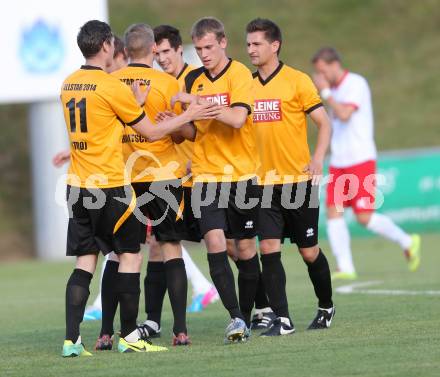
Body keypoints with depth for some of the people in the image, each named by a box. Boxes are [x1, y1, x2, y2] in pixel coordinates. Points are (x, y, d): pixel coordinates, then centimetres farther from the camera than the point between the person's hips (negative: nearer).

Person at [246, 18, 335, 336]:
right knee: (269, 249, -8)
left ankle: (326, 307, 28)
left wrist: (318, 159, -17)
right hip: (264, 184, 3)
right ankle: (282, 320, -4)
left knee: (309, 251, 5)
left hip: (298, 180, -3)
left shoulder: (297, 81, -5)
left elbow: (324, 122, -4)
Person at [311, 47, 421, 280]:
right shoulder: (335, 90, 14)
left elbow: (344, 115, -25)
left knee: (364, 217, -10)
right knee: (333, 213, -5)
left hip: (360, 161, -8)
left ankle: (407, 242, 11)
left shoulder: (356, 84, -11)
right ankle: (345, 268, -5)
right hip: (338, 163, 8)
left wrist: (325, 92, -18)